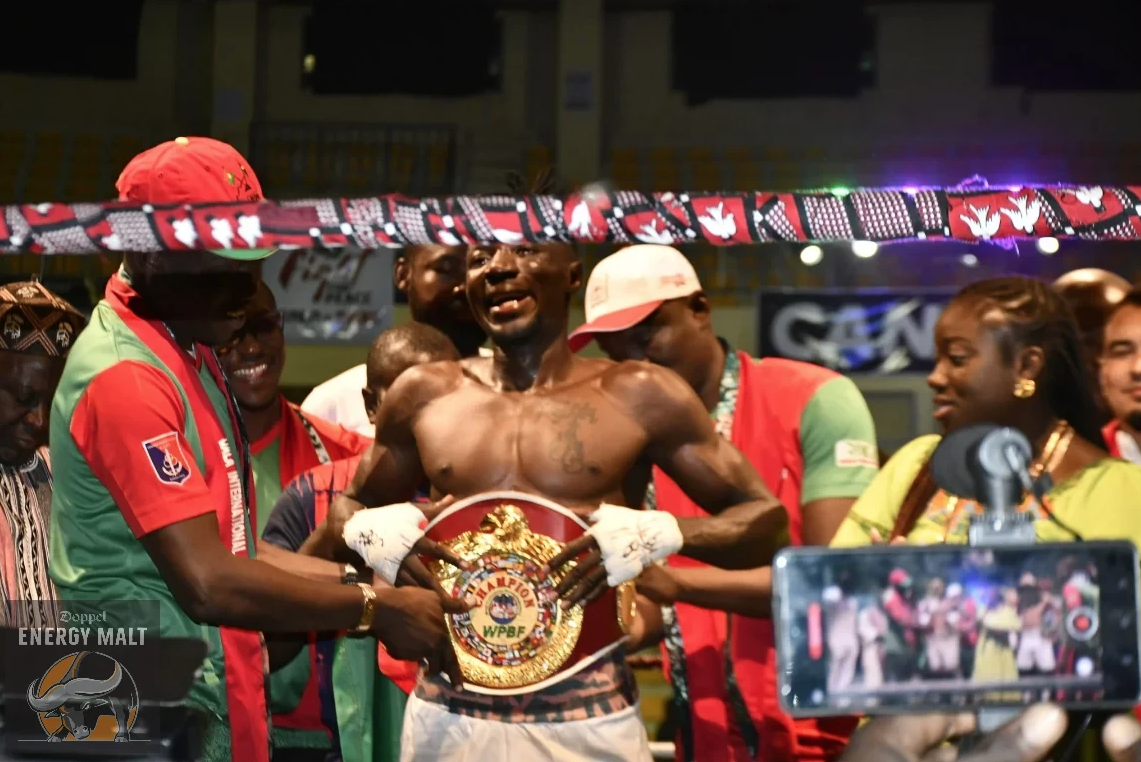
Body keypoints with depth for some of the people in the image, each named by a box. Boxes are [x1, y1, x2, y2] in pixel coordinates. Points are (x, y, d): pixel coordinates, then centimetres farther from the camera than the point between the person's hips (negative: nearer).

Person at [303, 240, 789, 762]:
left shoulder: (638, 397, -1)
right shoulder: (423, 396, 7)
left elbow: (765, 518, 1)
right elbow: (352, 505, 22)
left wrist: (663, 533, -17)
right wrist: (362, 531, -2)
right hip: (447, 718, 3)